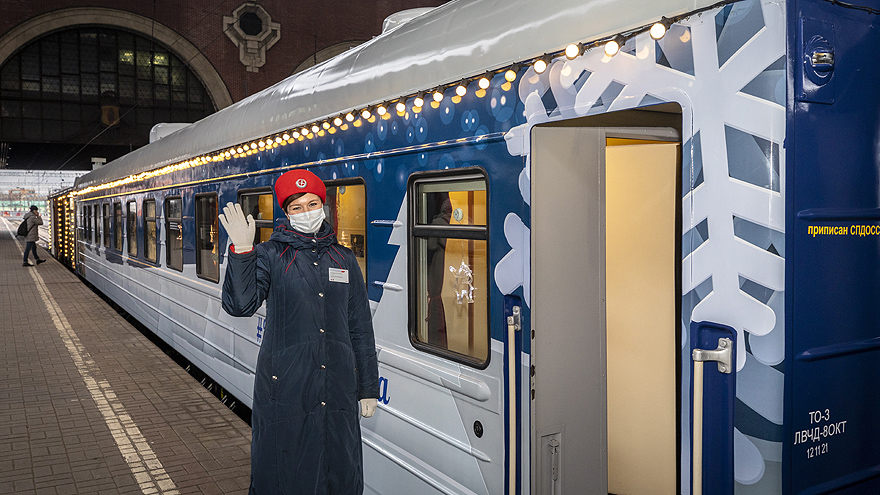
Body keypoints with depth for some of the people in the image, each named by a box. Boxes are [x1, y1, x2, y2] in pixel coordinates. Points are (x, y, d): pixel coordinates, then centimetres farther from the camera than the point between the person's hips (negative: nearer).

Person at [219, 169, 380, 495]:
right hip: (285, 390, -3)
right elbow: (240, 305, -16)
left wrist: (368, 388, 10)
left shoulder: (344, 260, 10)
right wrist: (242, 249, -24)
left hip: (337, 391, 3)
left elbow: (360, 330, 12)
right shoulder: (271, 255, 1)